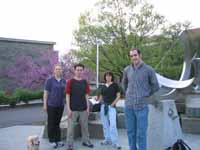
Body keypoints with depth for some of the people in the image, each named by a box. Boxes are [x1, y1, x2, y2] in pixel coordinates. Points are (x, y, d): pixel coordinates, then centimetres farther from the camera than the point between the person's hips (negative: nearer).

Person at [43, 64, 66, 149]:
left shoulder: (64, 81, 6)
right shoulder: (49, 80, -7)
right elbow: (45, 93, -6)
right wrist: (45, 104, -9)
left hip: (60, 105, 4)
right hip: (51, 105, -4)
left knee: (57, 123, 11)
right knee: (51, 123, 4)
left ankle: (58, 140, 18)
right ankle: (52, 140, 15)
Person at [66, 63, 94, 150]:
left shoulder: (85, 82, 7)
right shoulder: (70, 82, -4)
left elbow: (86, 95, 10)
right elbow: (67, 95, -6)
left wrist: (88, 107, 5)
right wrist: (68, 108, -11)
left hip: (83, 108, 4)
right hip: (73, 109, -4)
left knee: (85, 126, 14)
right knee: (71, 127, 2)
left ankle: (86, 141, 31)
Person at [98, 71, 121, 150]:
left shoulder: (115, 85, 2)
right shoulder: (103, 86, 13)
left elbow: (118, 96, -2)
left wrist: (112, 104, -10)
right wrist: (101, 102, -1)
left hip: (111, 106, -5)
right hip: (103, 106, 5)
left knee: (113, 125, -12)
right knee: (105, 124, 10)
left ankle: (115, 142, -8)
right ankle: (107, 139, 21)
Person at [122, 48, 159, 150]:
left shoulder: (148, 69, -5)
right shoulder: (127, 70, 6)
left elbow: (155, 86, 4)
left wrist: (146, 96, 9)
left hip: (142, 106, -3)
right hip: (128, 106, 4)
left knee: (141, 133, 0)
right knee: (130, 132, 11)